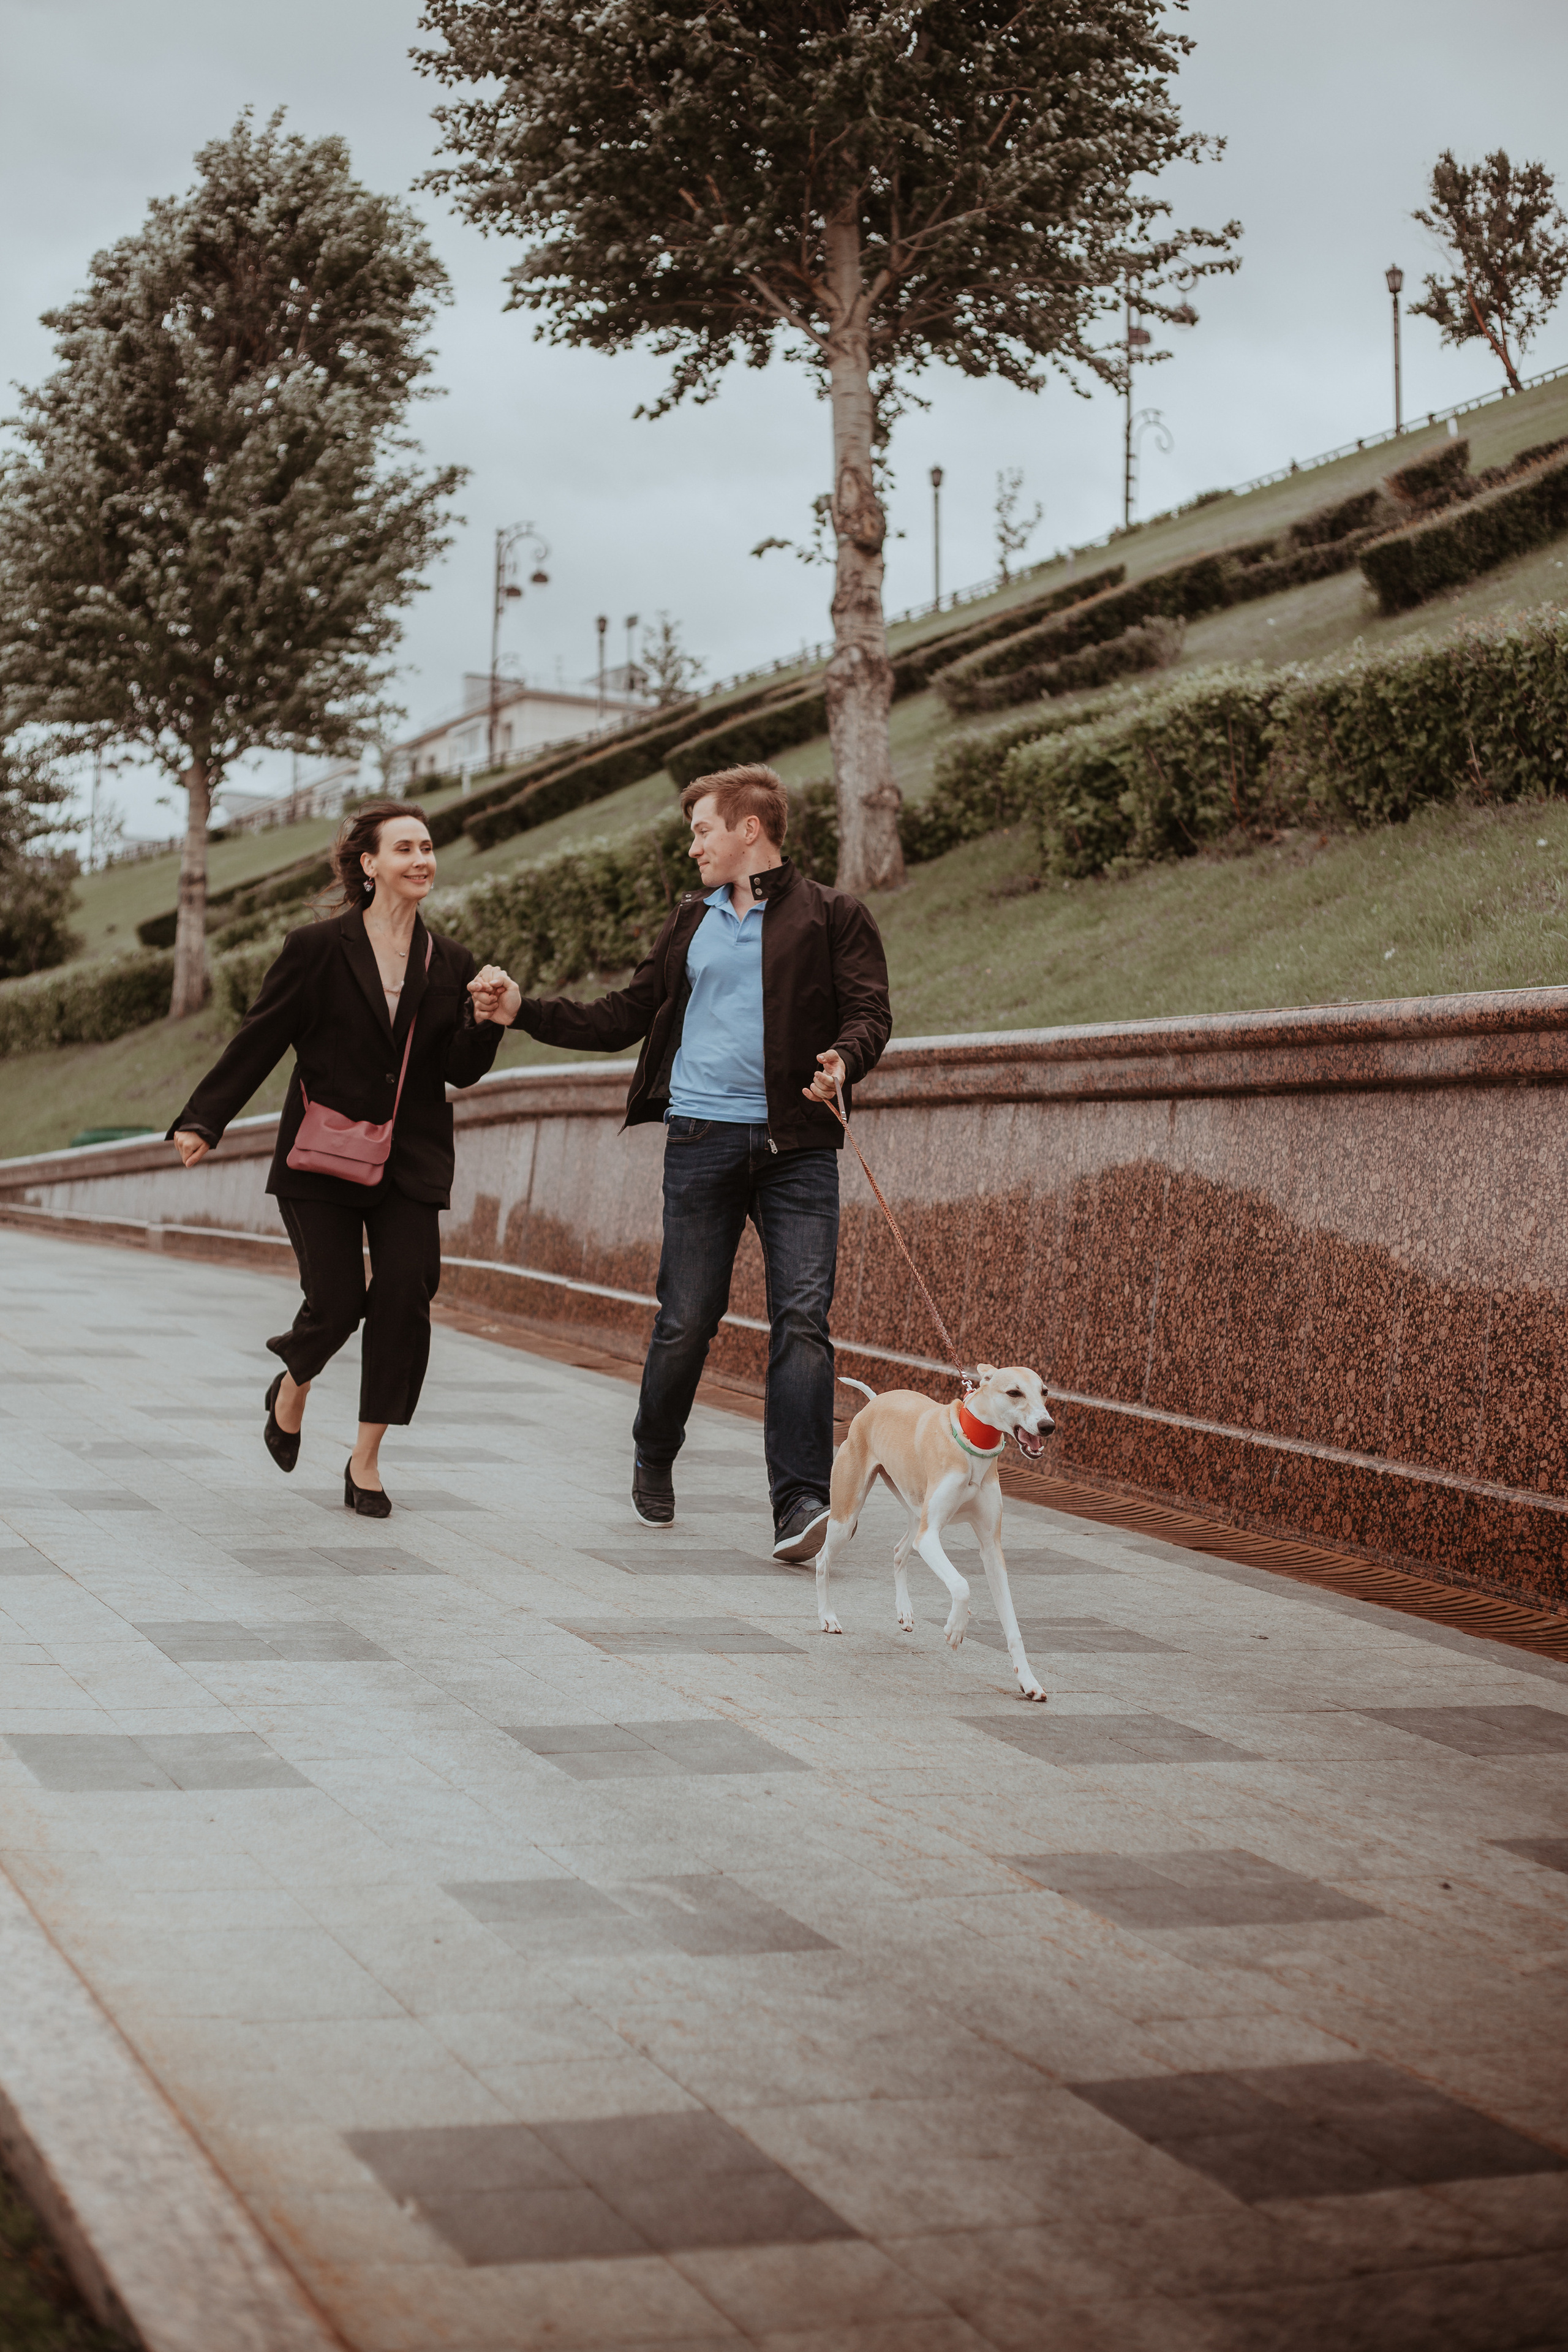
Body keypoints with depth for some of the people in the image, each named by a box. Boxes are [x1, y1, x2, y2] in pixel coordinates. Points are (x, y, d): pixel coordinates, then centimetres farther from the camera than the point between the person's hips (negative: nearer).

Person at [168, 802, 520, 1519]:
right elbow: (258, 1041, -2)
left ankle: (366, 1459, 5)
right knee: (336, 1303, -6)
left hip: (409, 1164, 3)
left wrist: (484, 1020, -15)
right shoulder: (316, 949, -5)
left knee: (406, 1294, -10)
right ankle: (293, 1387, 31)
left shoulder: (449, 963, 5)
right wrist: (203, 1122, -6)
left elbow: (461, 1071, 4)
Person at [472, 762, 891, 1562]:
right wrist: (523, 1010, 14)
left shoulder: (832, 916, 6)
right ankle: (652, 1463, 27)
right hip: (702, 1136, 3)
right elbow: (622, 1018, 21)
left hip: (797, 1144, -3)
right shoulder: (690, 924, 20)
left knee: (802, 1318, -11)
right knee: (686, 1318, 4)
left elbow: (868, 1011, -3)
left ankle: (800, 1503, -13)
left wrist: (843, 1060, -24)